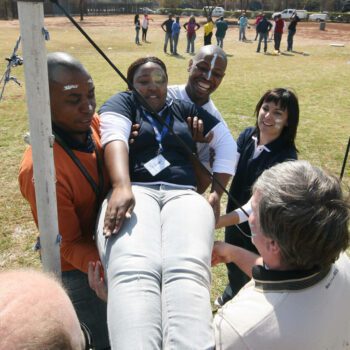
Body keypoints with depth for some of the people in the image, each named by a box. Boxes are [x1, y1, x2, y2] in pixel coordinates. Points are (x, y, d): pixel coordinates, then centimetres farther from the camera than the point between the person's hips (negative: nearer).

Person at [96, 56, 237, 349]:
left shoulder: (185, 109, 31)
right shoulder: (123, 102, 22)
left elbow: (226, 142, 29)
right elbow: (114, 138, 1)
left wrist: (217, 192, 14)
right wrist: (122, 187, -21)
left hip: (183, 195, 2)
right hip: (134, 192, -1)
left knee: (188, 271, -33)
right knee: (133, 273, -35)